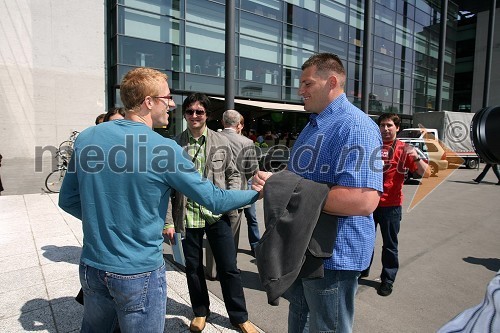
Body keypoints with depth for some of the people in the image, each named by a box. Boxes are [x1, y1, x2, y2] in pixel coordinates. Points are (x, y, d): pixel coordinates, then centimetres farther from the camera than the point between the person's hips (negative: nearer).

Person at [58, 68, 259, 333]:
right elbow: (214, 200, -12)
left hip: (92, 267, 6)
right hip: (139, 274, -5)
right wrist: (256, 193, 1)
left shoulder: (86, 138, -4)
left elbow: (68, 200, 5)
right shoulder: (165, 149, -19)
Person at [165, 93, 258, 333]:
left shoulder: (221, 142, 1)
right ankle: (200, 311, 39)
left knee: (229, 267, 8)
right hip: (187, 216, 0)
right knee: (193, 268, 15)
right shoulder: (175, 145, -2)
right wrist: (168, 221, -3)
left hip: (217, 214, 0)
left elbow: (233, 174, 9)